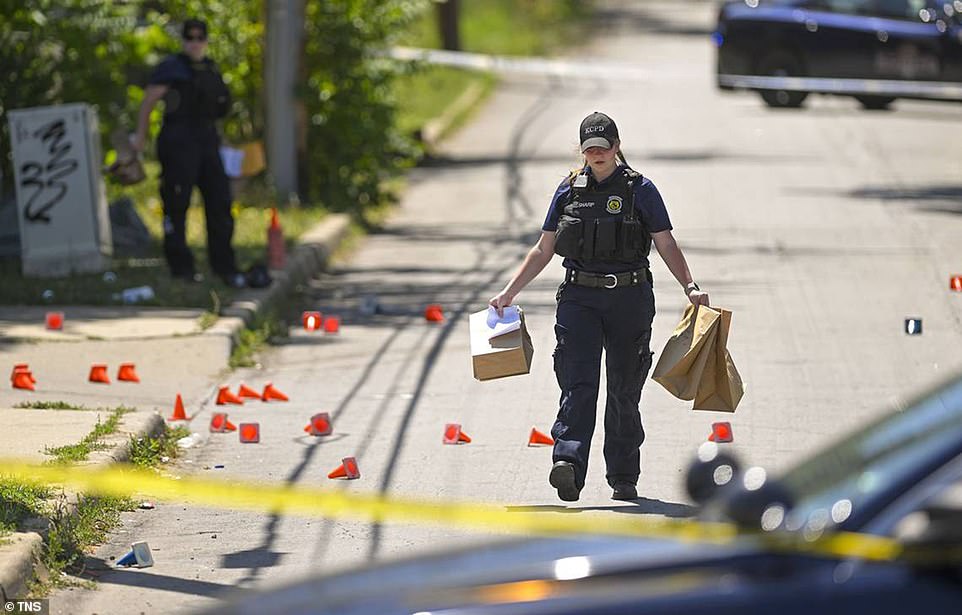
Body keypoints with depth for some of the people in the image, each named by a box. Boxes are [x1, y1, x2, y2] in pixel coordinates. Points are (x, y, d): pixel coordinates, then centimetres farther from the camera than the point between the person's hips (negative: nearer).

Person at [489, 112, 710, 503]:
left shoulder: (640, 190, 2)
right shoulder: (569, 190, 9)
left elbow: (666, 245, 2)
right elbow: (542, 251, 13)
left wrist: (690, 287, -12)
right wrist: (508, 293, 8)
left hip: (629, 298, -1)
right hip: (579, 298, 1)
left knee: (624, 389, 5)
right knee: (578, 383, -14)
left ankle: (623, 478, 14)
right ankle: (569, 463, -30)